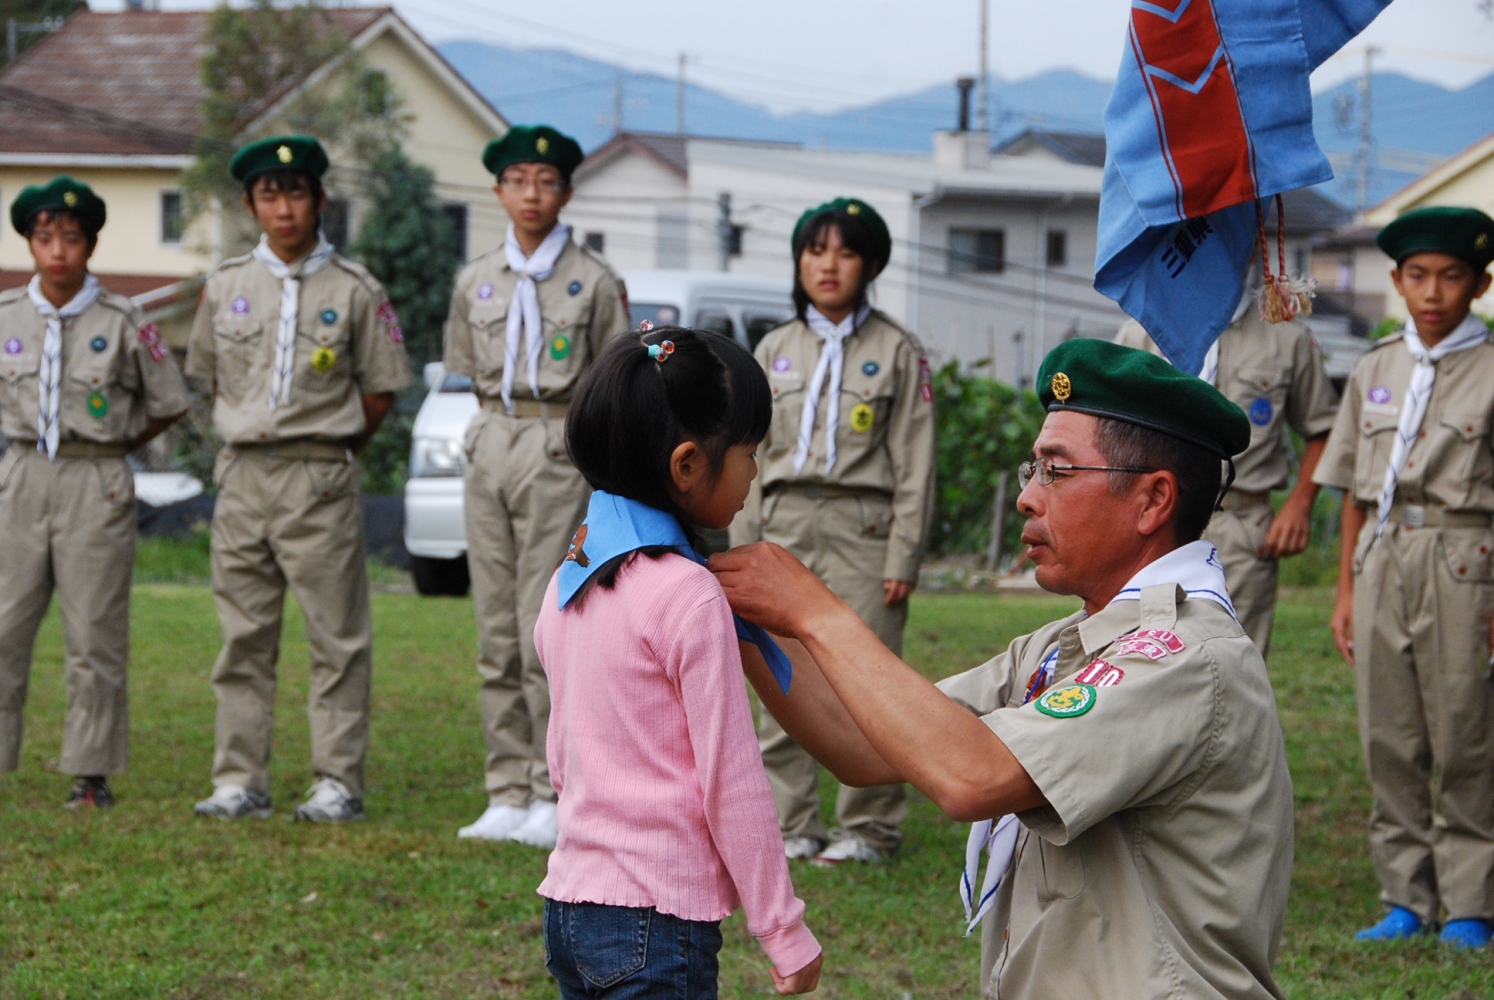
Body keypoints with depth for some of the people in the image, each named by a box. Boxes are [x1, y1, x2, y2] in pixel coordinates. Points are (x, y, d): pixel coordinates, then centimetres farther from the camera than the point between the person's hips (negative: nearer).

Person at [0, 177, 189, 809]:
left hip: (97, 487, -2)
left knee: (95, 633, 0)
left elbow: (168, 404, 7)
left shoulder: (123, 323, -3)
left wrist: (113, 447, 8)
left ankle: (92, 772, 7)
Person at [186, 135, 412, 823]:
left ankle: (338, 783, 1)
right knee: (243, 636, 5)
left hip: (321, 481, -3)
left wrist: (328, 446, 5)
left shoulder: (354, 290, 0)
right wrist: (247, 438, 13)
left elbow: (380, 390, 4)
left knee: (337, 637, -2)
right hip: (242, 476, 3)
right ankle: (239, 782, 9)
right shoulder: (225, 286, 9)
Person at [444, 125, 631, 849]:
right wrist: (500, 427, 13)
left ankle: (554, 796, -5)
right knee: (496, 634, 4)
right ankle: (508, 794, 7)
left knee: (545, 634, -10)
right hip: (490, 448, 5)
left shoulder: (594, 281, 1)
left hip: (560, 452, -4)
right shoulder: (477, 281, 12)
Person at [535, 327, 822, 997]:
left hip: (569, 908, 8)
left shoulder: (568, 581, 9)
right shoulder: (689, 597, -14)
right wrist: (786, 937, -6)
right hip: (657, 927, -8)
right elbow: (732, 785, -13)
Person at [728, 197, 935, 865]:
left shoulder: (896, 352, 4)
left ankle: (868, 827, 4)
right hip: (785, 527, 4)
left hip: (861, 527, -4)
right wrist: (744, 551, 10)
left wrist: (903, 556, -7)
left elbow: (914, 462, 1)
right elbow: (751, 455, 17)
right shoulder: (775, 351, 14)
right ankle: (792, 824, 10)